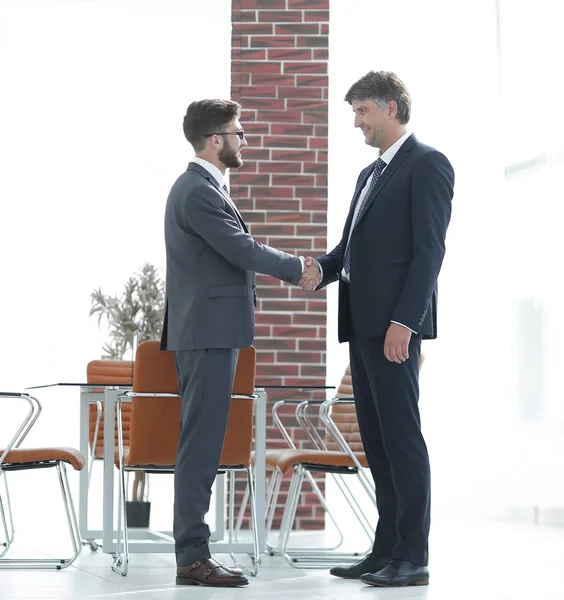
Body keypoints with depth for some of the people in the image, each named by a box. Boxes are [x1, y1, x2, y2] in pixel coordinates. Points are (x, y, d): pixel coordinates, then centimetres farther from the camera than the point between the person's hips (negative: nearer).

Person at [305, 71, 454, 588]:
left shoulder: (426, 164, -6)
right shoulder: (370, 174, 22)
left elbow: (428, 249, -14)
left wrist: (404, 321, -21)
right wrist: (320, 268, 1)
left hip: (395, 325, -9)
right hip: (364, 324, 9)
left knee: (402, 438, -7)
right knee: (377, 441, 10)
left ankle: (413, 559, -4)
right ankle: (387, 550, 14)